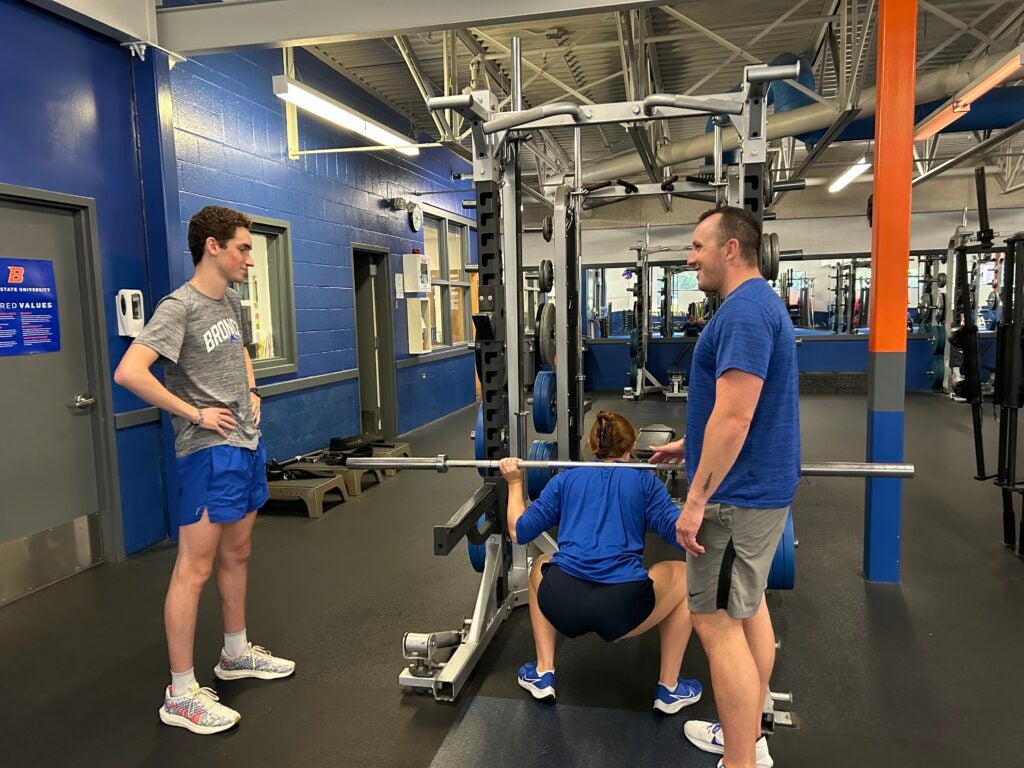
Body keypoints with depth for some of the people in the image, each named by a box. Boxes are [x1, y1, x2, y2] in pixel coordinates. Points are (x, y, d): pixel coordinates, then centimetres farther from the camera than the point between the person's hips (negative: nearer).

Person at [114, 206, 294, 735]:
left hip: (246, 443, 9)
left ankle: (236, 654, 34)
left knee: (237, 555, 18)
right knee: (194, 568, -3)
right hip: (210, 451, -9)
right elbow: (129, 372, -25)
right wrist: (194, 413, -20)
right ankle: (181, 695, 7)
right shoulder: (180, 307, -14)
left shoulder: (231, 302, 12)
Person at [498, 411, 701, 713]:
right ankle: (670, 688, 26)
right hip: (623, 606, -2)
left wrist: (515, 483, 31)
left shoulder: (566, 479, 18)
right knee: (684, 574, 27)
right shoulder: (644, 480, 13)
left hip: (562, 603, 2)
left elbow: (519, 533, 17)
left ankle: (542, 674, 29)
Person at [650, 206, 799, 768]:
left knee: (717, 622, -3)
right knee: (747, 607, 17)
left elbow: (734, 415, -26)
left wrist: (696, 501, -22)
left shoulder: (743, 311, -20)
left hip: (738, 492, -11)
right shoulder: (758, 304, 13)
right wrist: (688, 445, 27)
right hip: (759, 485, 11)